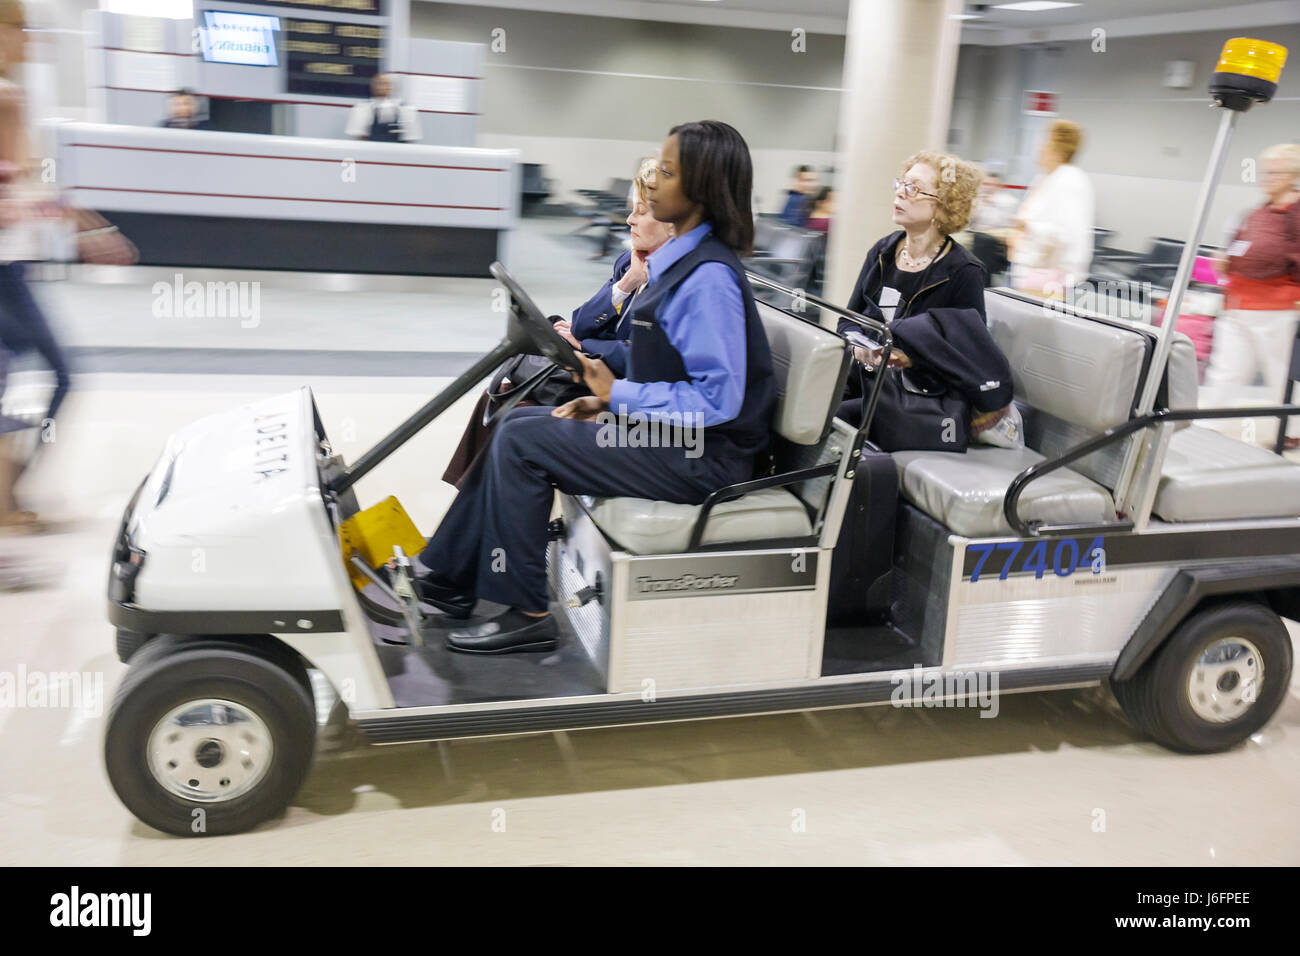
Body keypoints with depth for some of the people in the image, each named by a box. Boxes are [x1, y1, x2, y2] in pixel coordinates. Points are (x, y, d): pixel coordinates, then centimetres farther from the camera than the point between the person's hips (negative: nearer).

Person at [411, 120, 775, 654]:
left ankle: (525, 615, -3)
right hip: (668, 430, 10)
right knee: (517, 423, 9)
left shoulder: (709, 277, -21)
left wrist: (618, 395, -18)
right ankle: (449, 577, 17)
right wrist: (607, 402, 6)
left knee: (522, 442, -13)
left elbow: (717, 400, -25)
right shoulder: (683, 257, 10)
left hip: (698, 458, -10)